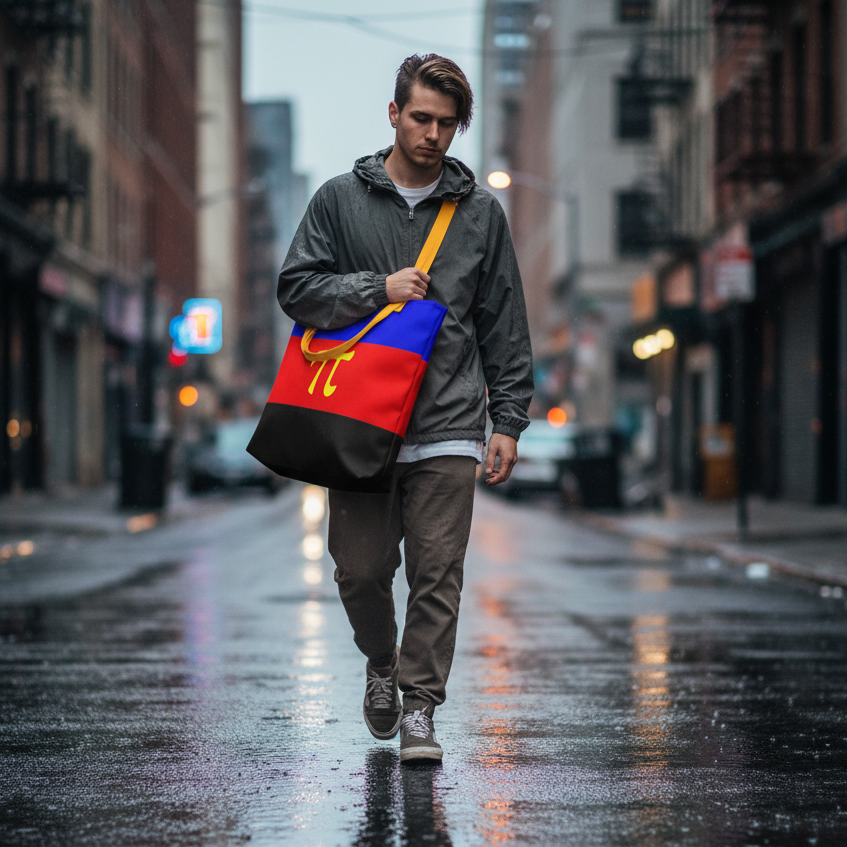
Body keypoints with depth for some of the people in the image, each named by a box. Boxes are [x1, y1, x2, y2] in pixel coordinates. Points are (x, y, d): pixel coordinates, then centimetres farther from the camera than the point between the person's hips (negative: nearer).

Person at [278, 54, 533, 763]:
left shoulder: (480, 213, 10)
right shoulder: (341, 200, 8)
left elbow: (504, 326, 11)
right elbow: (296, 287, 2)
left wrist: (509, 421, 5)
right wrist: (378, 290, -11)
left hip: (447, 426, 0)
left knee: (437, 575, -5)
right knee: (360, 570, 4)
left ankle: (419, 708, 3)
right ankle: (382, 664, 31)